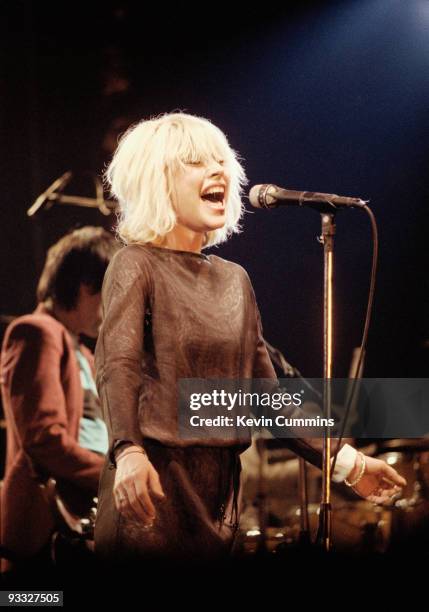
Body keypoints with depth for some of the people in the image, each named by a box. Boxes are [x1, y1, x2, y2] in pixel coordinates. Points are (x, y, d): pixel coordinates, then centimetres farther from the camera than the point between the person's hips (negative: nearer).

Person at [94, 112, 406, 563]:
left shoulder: (234, 280, 15)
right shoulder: (137, 265, -3)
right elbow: (117, 367, -19)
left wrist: (345, 462, 14)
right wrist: (129, 453, -38)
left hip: (219, 490, 6)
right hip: (150, 486, -6)